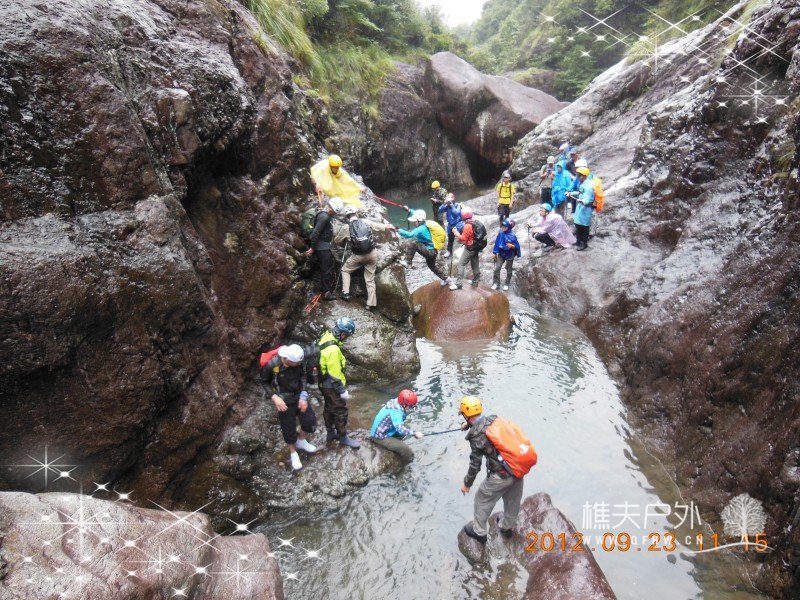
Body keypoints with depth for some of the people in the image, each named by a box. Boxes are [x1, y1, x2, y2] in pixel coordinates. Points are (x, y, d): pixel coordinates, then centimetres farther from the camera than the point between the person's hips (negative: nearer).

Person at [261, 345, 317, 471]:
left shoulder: (298, 361, -21)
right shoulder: (271, 365, -30)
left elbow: (303, 376, -2)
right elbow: (264, 381, -10)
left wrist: (303, 396, -8)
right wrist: (274, 397, -21)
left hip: (299, 396, 4)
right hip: (284, 401, -3)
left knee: (311, 421, 7)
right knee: (289, 430, 9)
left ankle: (301, 441, 38)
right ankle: (293, 453, 37)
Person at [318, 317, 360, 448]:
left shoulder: (326, 337, -6)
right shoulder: (333, 349, -35)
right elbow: (335, 375, -28)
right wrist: (343, 391, -18)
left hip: (325, 383, 9)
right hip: (332, 386, -9)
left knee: (329, 408, 24)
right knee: (340, 411, 8)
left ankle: (330, 433, 40)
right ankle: (343, 437, 25)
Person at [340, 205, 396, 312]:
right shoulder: (366, 221, -2)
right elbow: (380, 226, 7)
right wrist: (392, 228, 24)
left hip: (358, 256, -2)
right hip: (372, 253, 2)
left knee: (345, 270, 23)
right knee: (370, 279, 11)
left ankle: (346, 293, 12)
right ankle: (372, 304, 10)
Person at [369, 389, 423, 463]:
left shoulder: (396, 404, -1)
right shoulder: (395, 412, -29)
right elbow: (400, 429, -42)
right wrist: (414, 433, -40)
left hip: (385, 431, 10)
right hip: (380, 437, -10)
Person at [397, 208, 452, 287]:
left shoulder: (421, 229, -23)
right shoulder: (425, 225, 4)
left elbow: (409, 235, -38)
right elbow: (417, 215, 23)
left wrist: (398, 230, -39)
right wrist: (409, 210, 18)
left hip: (429, 252, -10)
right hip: (432, 251, 10)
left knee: (412, 242, -24)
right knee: (432, 266, 35)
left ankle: (407, 262, -15)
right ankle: (445, 278, 48)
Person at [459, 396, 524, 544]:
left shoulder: (476, 435, -18)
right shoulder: (494, 418, -2)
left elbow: (475, 464, -10)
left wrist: (467, 484, 6)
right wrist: (469, 425, 37)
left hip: (502, 475, -7)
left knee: (483, 500, 18)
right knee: (512, 500, 28)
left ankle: (479, 532, 36)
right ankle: (508, 528, 51)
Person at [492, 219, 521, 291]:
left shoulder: (512, 236, -22)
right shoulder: (500, 234, -11)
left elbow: (517, 246, -14)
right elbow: (497, 243, 1)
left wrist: (512, 246, -35)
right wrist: (495, 253, 5)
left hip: (509, 256, -3)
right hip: (501, 254, 3)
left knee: (509, 271, 13)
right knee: (497, 269, -5)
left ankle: (507, 284, 29)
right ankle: (496, 283, 8)